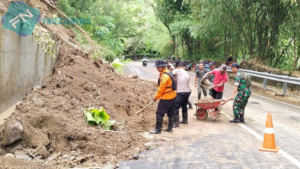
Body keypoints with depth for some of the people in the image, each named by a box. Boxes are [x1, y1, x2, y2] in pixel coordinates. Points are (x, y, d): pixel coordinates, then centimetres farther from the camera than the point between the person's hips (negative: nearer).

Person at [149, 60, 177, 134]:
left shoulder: (164, 76, -20)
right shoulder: (168, 73, 12)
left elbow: (161, 88, -20)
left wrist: (156, 97, -8)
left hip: (166, 98, -10)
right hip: (172, 96, 10)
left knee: (159, 113, -3)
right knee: (170, 113, 15)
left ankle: (158, 129, 1)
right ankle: (170, 128, 23)